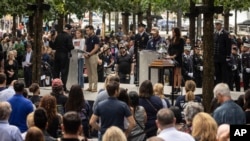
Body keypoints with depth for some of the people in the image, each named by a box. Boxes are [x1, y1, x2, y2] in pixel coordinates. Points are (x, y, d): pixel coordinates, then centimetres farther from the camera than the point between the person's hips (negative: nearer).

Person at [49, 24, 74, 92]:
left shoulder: (58, 36, 4)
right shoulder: (68, 36, -12)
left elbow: (54, 46, 3)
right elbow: (70, 46, -17)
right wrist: (73, 46, 3)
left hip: (57, 55, 5)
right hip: (65, 55, -5)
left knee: (56, 71, 12)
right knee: (64, 72, 0)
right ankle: (63, 87, -3)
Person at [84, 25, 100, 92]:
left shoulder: (95, 38, -7)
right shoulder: (87, 38, 15)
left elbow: (96, 48, -14)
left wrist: (89, 54, -18)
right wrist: (85, 53, -2)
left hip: (93, 56, -7)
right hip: (87, 56, 8)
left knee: (94, 72, -5)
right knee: (89, 72, 9)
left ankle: (95, 87, -3)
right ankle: (90, 87, 13)